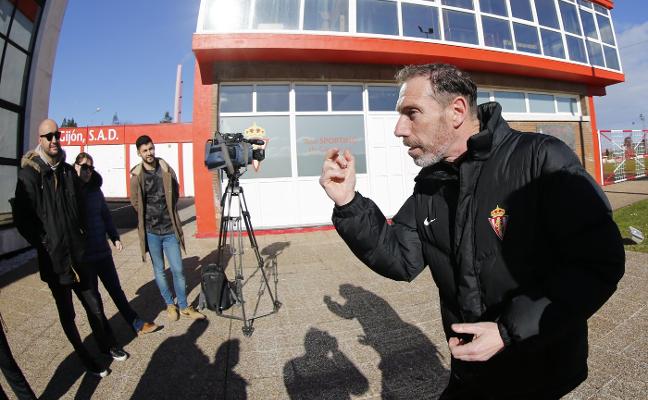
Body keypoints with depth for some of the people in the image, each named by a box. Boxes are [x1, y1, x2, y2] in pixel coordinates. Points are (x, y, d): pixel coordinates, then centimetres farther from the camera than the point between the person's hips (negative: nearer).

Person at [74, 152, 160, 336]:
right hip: (82, 254, -4)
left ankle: (137, 324, 18)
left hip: (102, 250, 4)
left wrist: (115, 238, 6)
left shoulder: (95, 189, 7)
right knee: (92, 295, 10)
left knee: (116, 289, 11)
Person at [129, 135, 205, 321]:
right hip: (151, 231, 0)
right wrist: (149, 217, 7)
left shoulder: (167, 170, -1)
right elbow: (135, 202, 8)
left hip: (170, 229, 0)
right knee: (159, 270, 11)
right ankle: (170, 304, 29)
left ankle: (184, 306, 18)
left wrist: (169, 214, 8)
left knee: (178, 269, 2)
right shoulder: (136, 175, -3)